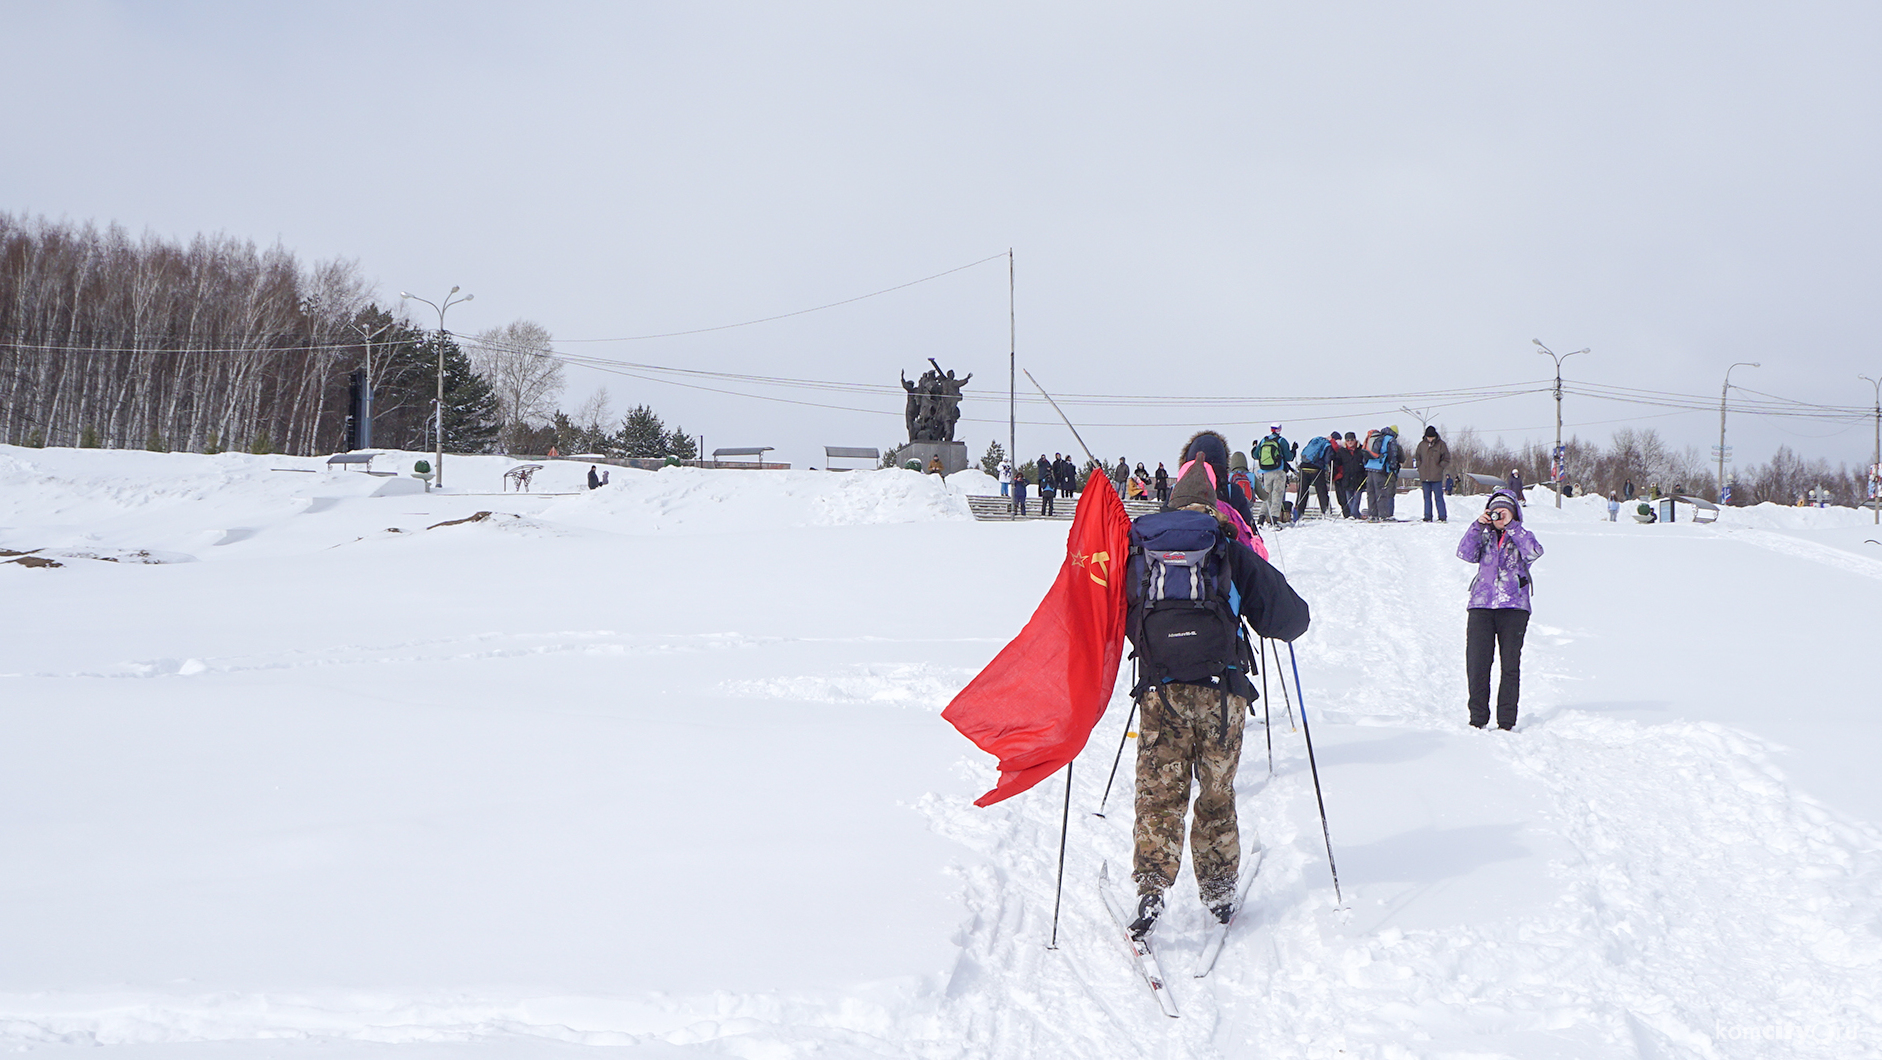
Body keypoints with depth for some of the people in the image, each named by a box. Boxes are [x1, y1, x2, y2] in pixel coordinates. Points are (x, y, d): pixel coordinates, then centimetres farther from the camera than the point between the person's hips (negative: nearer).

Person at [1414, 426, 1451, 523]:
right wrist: (1420, 467, 6)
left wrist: (1439, 467, -6)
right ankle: (1427, 517, 9)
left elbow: (1446, 459, 4)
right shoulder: (1422, 444, 10)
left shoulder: (1440, 444, 1)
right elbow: (1417, 458, 20)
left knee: (1439, 496, -3)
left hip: (1436, 477, -3)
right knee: (1427, 497, 6)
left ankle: (1442, 517, 0)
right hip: (1424, 476, 3)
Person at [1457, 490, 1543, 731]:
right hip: (1481, 606, 1)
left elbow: (1534, 552, -11)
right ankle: (1478, 718, 3)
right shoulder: (1484, 537, 15)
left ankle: (1506, 721, 3)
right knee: (1477, 663, -5)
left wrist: (1511, 526, -10)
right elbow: (1465, 554, -2)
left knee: (1510, 665, -2)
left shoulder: (1521, 537, 11)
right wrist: (1477, 526, -9)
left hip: (1514, 606, -1)